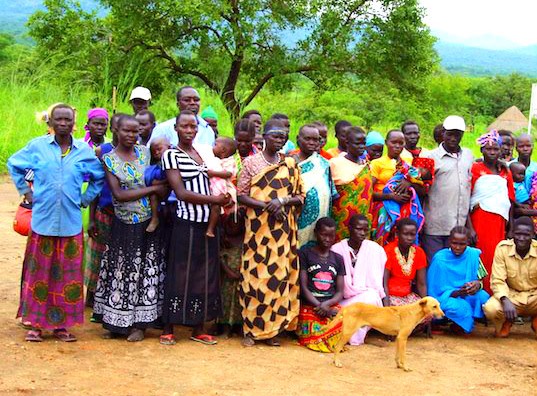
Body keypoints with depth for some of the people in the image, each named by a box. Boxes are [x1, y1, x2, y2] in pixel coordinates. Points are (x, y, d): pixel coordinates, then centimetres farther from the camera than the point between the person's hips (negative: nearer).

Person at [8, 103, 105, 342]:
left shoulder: (84, 151, 2)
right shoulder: (37, 146, -1)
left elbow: (100, 177, 17)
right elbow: (13, 165, 14)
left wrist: (85, 199, 8)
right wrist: (25, 191, 6)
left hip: (71, 222, 1)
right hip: (42, 221, -1)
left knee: (68, 274, 4)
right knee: (39, 272, 3)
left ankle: (60, 324, 15)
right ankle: (35, 324, 12)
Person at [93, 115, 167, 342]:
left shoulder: (145, 153, 4)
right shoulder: (109, 159, -4)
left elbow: (160, 181, 11)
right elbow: (118, 194, -13)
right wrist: (152, 189, -15)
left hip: (148, 223, 2)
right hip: (124, 226, -2)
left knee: (145, 271, 5)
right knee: (121, 271, 4)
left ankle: (138, 323, 14)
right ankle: (115, 322, 16)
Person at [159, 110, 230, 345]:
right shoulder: (171, 155, -5)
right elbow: (181, 193, -12)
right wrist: (214, 199, -15)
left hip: (208, 223, 6)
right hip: (187, 223, -6)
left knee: (206, 274, 8)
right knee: (180, 274, -1)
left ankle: (198, 329, 17)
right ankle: (168, 329, 9)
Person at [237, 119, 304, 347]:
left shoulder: (290, 164, 10)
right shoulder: (251, 162, 3)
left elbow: (300, 196, 9)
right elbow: (241, 195, -1)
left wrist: (281, 202, -11)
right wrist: (267, 206, -15)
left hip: (283, 229, 2)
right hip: (257, 227, -2)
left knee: (279, 275, 1)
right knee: (254, 275, -3)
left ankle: (271, 329, 10)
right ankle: (251, 329, 5)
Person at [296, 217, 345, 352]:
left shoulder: (338, 259, 18)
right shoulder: (305, 253, 7)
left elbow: (340, 292, 11)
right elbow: (303, 286, -1)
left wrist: (326, 304, -10)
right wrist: (319, 306, -15)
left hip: (331, 305, 4)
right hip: (309, 305, -4)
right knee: (313, 334, -32)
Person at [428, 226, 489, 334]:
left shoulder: (473, 254, -2)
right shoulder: (440, 259, -11)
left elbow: (479, 279, 4)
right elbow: (436, 291, -9)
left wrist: (477, 284, -22)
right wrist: (457, 293, -27)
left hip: (468, 296, 4)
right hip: (446, 297, -4)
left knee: (483, 297, -28)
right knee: (459, 307, -36)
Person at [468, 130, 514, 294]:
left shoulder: (506, 173, 14)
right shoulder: (474, 169, 0)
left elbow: (510, 203, 16)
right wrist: (470, 228, -14)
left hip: (499, 223, 4)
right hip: (479, 221, -4)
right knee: (482, 259, -7)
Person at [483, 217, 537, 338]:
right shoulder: (502, 248, -12)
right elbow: (497, 280, -14)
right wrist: (505, 300, -33)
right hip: (511, 295, -1)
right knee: (490, 309, -32)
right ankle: (507, 321, 8)